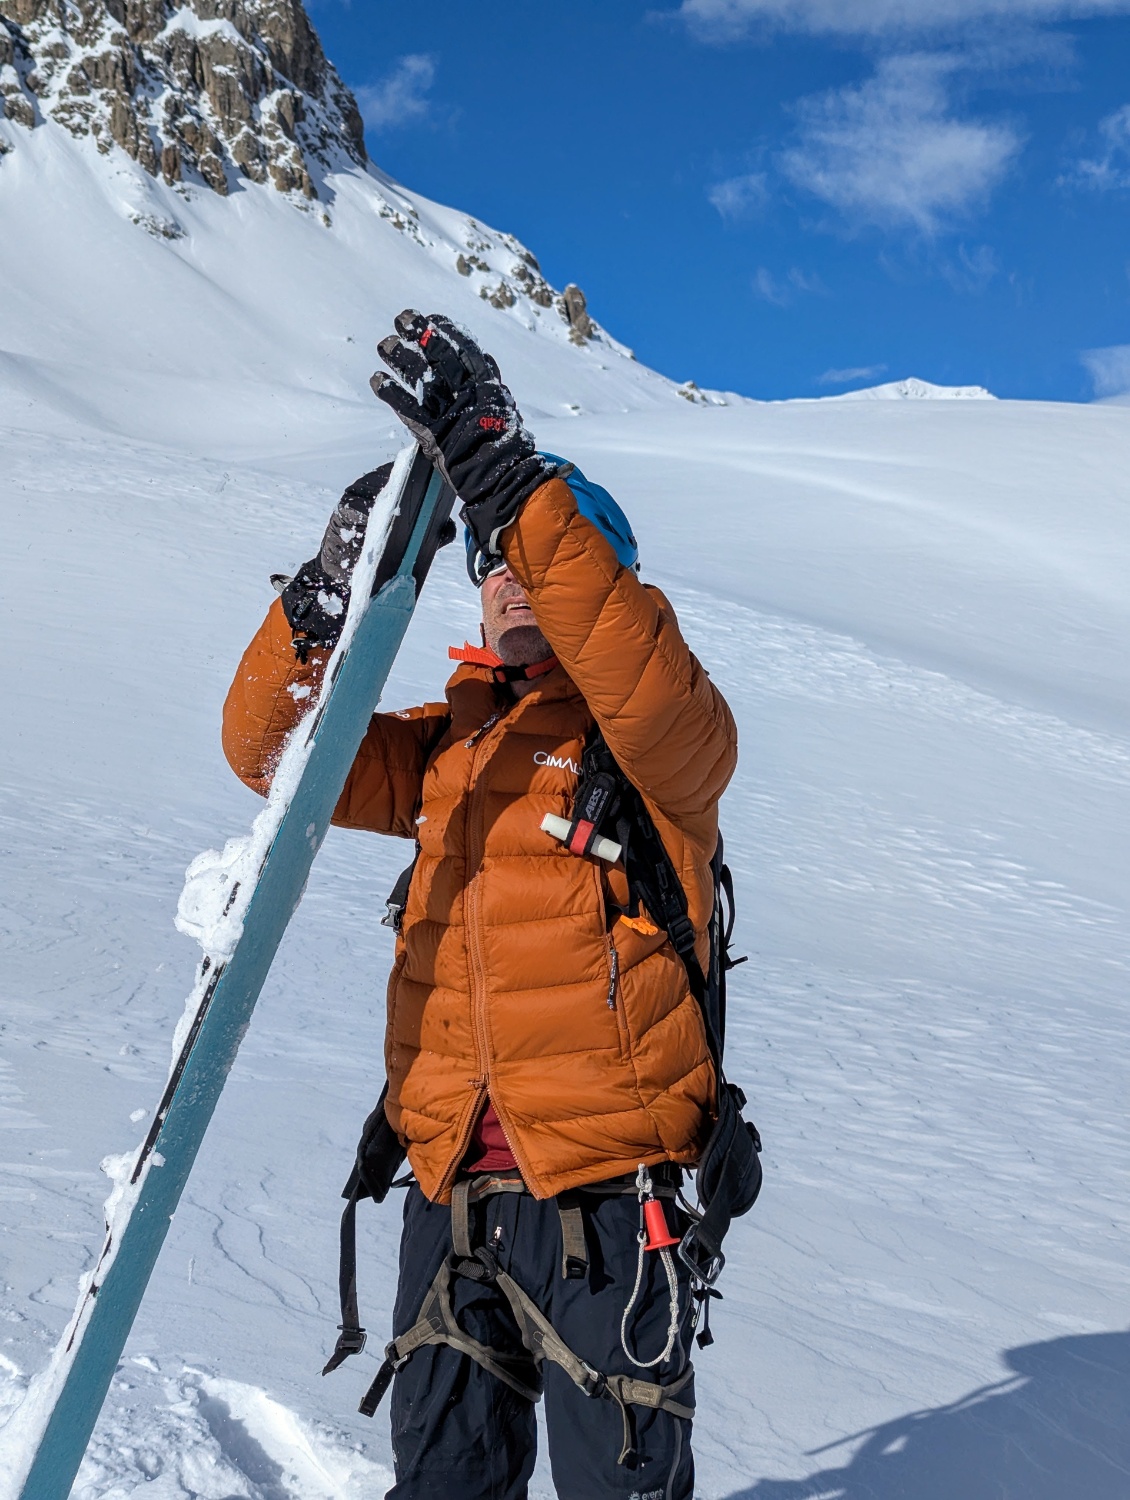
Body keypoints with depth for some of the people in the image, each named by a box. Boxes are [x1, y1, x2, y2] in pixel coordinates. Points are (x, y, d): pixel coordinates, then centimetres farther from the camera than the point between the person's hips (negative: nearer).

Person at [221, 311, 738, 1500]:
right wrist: (332, 588, -14)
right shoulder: (444, 745, 13)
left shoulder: (663, 738, -4)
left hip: (602, 1187, -5)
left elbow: (652, 690, -28)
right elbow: (271, 747, 5)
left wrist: (505, 475, -35)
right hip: (449, 1181, 5)